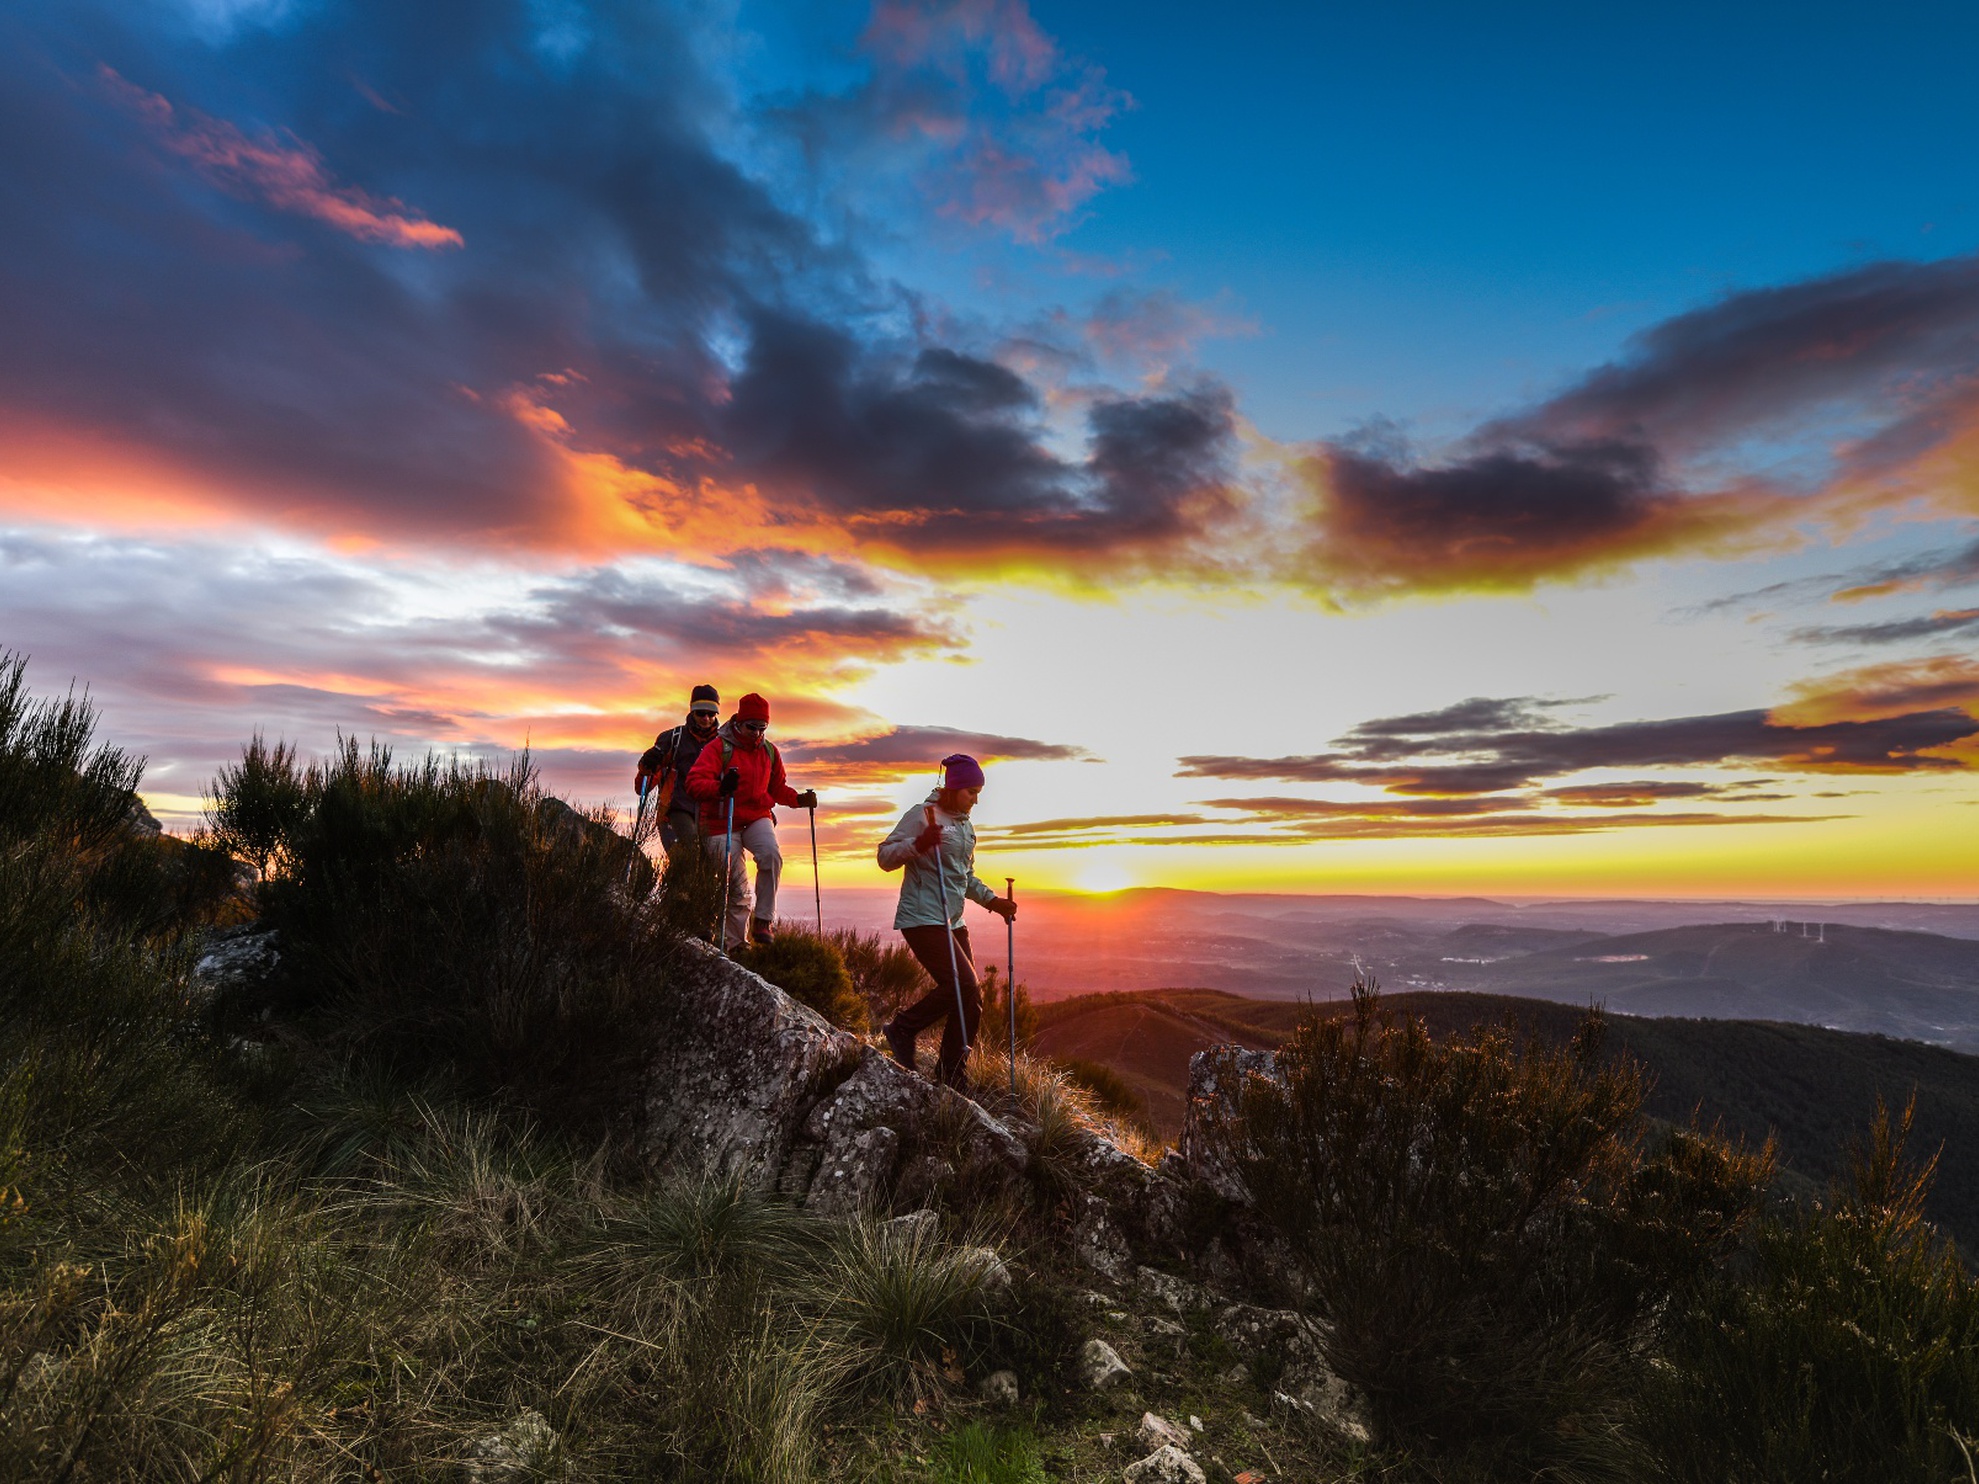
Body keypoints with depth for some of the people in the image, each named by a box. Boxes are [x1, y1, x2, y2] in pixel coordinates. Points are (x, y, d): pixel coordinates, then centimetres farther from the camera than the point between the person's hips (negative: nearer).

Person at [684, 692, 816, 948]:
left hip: (757, 818, 3)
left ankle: (764, 919, -15)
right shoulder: (719, 747, -9)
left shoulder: (769, 751, 8)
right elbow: (694, 783, -21)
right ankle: (737, 942, 16)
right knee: (737, 888, -3)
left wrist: (799, 799, 2)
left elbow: (777, 788, 21)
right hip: (722, 824, -3)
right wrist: (720, 787, -41)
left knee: (771, 855, -28)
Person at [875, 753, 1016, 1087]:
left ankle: (950, 1078, 16)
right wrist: (918, 844, -28)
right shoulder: (922, 815, -7)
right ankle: (903, 1029, 2)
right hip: (922, 918, -9)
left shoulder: (966, 826, 18)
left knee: (972, 997, 5)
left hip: (953, 922, 9)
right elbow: (885, 858, -12)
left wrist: (992, 901, 16)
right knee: (961, 984, -19)